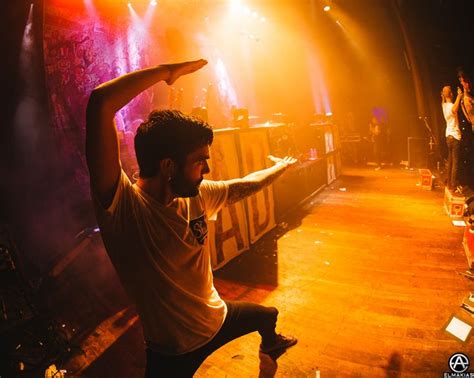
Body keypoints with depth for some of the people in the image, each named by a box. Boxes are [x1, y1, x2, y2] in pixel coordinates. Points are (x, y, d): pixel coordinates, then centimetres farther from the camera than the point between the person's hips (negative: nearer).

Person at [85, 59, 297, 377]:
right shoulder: (123, 205, -29)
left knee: (268, 315, 30)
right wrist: (166, 71, -30)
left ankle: (270, 343, 65)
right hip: (173, 349, -8)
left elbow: (246, 185, 8)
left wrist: (281, 167, 23)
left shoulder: (198, 195, -11)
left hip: (217, 317, 9)